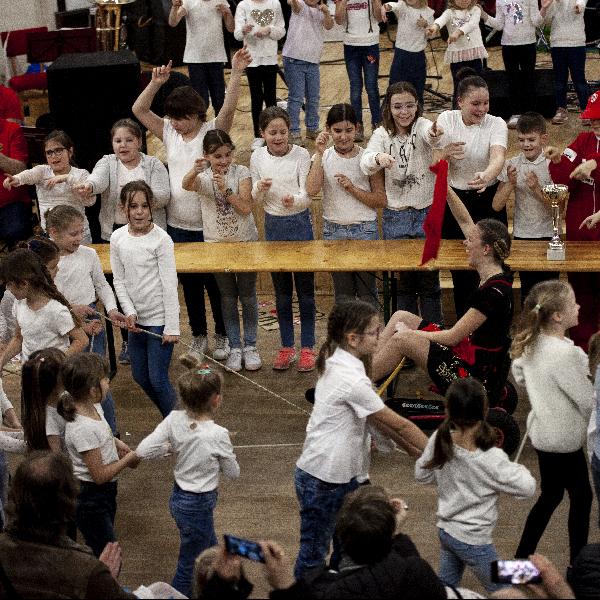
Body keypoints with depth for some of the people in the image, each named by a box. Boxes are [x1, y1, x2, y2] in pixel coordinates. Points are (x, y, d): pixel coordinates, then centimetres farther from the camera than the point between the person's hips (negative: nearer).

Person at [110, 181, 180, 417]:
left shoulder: (161, 239, -13)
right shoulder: (118, 238, 0)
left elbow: (169, 285, -13)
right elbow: (119, 280, 5)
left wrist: (172, 327, -15)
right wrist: (129, 312, -8)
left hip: (160, 318, -6)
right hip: (136, 318, 6)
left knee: (158, 379, -6)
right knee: (140, 376, 14)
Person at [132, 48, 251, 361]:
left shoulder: (213, 131, -9)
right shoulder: (169, 133, 3)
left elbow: (229, 108, -25)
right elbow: (139, 110, -4)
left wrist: (236, 73, -37)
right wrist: (155, 83, -17)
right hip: (178, 225, 4)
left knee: (215, 282, 8)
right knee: (189, 283, 14)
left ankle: (222, 336, 23)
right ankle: (198, 336, 28)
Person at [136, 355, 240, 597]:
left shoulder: (174, 419, -14)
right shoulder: (218, 435, -26)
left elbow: (143, 450, -15)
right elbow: (233, 473, -11)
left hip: (178, 497, 7)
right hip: (198, 506, -7)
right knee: (189, 567, 11)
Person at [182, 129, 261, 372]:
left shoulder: (241, 173, -7)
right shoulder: (203, 177, -7)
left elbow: (245, 209, -15)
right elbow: (186, 185, -31)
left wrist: (225, 189, -26)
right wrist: (195, 171, -52)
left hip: (245, 242, 0)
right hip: (217, 243, 1)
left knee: (248, 296, 6)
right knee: (228, 297, 8)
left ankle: (250, 346, 17)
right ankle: (234, 347, 17)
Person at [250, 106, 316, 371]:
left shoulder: (301, 155, -12)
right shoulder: (257, 157, -3)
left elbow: (307, 195, -16)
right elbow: (256, 199, 4)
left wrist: (294, 200, -38)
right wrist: (260, 188, -19)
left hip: (300, 223, -3)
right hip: (273, 225, 3)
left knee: (305, 287, 4)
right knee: (281, 289, 12)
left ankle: (307, 347, 13)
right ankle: (286, 346, 22)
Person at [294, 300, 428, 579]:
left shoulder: (337, 364, 2)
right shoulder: (352, 380, -27)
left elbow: (375, 417, 9)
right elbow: (398, 424, -18)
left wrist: (409, 447, 6)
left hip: (344, 474, 9)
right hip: (321, 482, -9)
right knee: (314, 551, 7)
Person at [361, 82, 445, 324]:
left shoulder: (422, 126, -8)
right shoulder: (382, 134, -2)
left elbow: (428, 134, -33)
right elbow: (366, 163, -19)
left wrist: (434, 133, -58)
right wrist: (378, 157, -43)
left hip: (427, 213, -2)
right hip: (395, 216, 2)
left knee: (429, 278, 5)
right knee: (403, 279, 10)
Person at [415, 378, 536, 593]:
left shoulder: (439, 441, -12)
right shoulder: (490, 459, -28)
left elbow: (421, 474, 3)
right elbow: (527, 488, -19)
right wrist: (517, 469, 0)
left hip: (445, 529, 6)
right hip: (473, 541, -6)